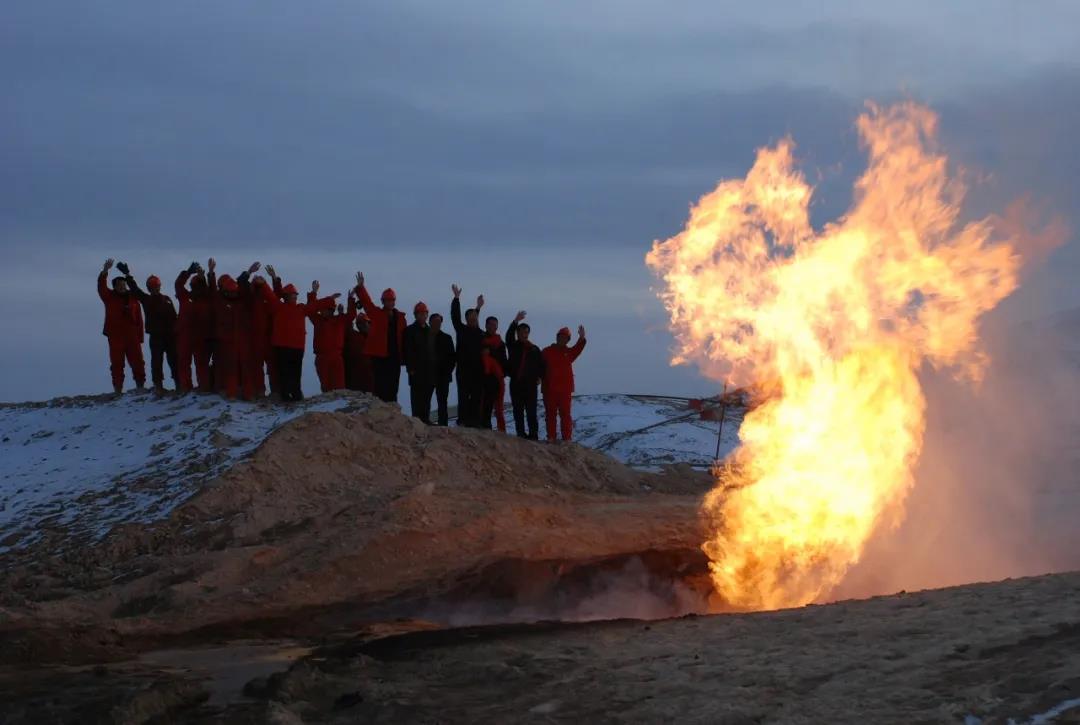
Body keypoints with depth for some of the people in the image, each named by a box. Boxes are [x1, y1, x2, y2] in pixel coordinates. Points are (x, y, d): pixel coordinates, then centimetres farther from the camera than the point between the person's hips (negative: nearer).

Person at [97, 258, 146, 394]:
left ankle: (140, 386, 12)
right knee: (117, 364, -1)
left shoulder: (132, 299, 10)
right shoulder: (110, 297, 5)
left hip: (132, 337, 2)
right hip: (115, 337, -2)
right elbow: (101, 286, -12)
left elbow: (139, 320, 9)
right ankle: (118, 390, 0)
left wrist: (140, 337, 4)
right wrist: (105, 270, -28)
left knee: (137, 363, 3)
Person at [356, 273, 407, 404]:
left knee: (393, 388, 9)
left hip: (395, 356, 4)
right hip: (379, 355, -4)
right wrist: (360, 287, -22)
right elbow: (366, 302, -8)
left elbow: (404, 337, 10)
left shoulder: (400, 317, 12)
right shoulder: (377, 314, 5)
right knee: (381, 387, -6)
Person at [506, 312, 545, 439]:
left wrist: (540, 377, -2)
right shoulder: (513, 346, 9)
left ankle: (533, 434, -5)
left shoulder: (534, 349, 12)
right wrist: (516, 321, -22)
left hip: (530, 384, -1)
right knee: (518, 411, 2)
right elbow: (509, 335, -10)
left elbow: (541, 365, 14)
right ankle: (521, 434, 5)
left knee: (531, 411, -5)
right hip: (515, 383, 1)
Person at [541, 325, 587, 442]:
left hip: (565, 389, 0)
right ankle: (551, 437, 11)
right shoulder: (547, 351, 6)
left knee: (565, 414, 1)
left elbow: (578, 349, -13)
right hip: (549, 389, 0)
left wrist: (581, 338, -32)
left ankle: (567, 438, 4)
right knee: (550, 414, 6)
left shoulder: (569, 352, 8)